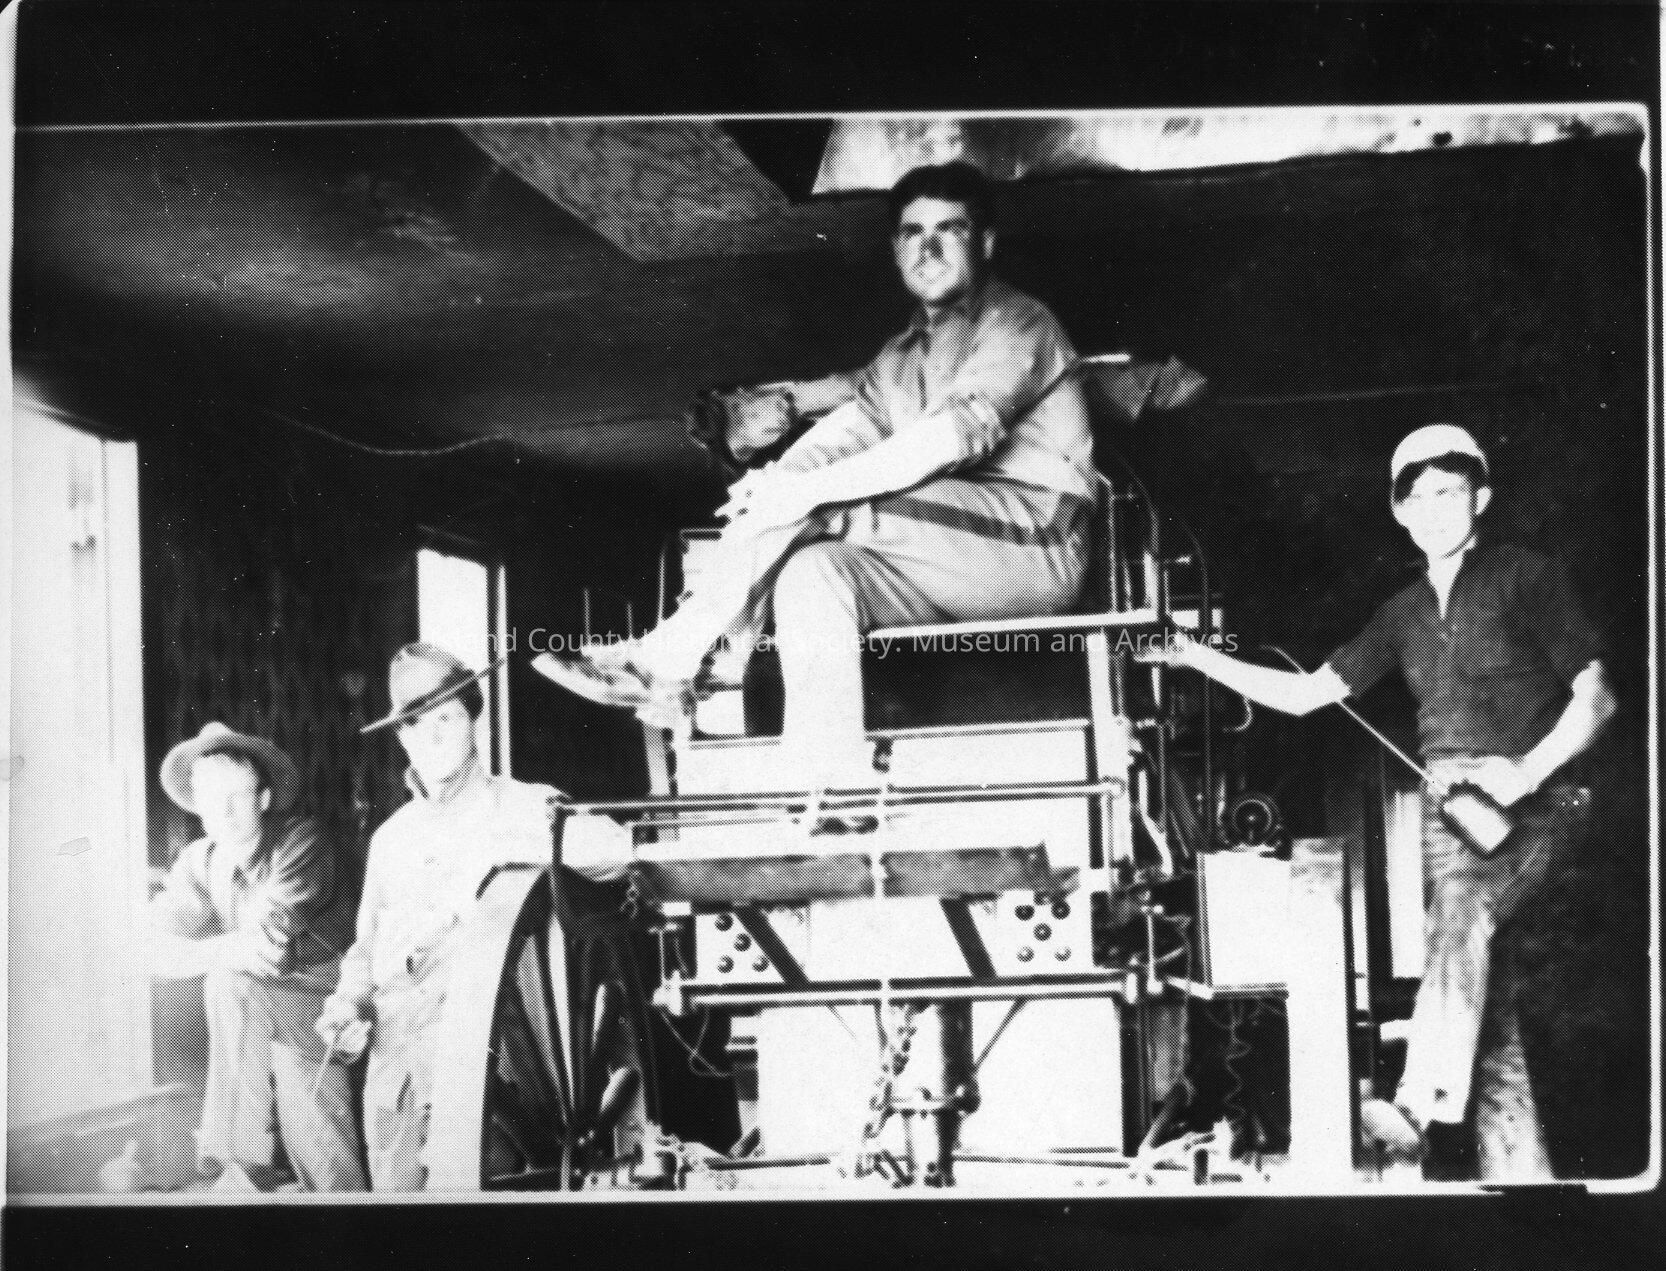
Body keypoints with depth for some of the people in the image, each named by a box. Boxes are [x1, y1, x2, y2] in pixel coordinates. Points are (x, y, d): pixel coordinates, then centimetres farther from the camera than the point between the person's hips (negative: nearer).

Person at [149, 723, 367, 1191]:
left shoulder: (301, 842, -13)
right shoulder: (198, 862, 0)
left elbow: (269, 933, -25)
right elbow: (156, 947, -14)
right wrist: (222, 950, -30)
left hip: (319, 1005, -3)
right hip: (250, 1016, 3)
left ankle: (239, 1155, -13)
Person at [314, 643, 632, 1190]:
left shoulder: (523, 805, 3)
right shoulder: (391, 836, 19)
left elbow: (612, 847, -15)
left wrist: (497, 848, -20)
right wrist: (349, 1001, 6)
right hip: (393, 1055, 5)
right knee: (395, 1187, 4)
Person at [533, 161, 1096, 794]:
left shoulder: (1016, 323, -5)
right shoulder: (902, 355, 22)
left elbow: (957, 432, -21)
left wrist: (808, 488, -29)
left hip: (1033, 544, -7)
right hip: (946, 566, 7)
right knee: (814, 571, -22)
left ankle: (673, 657, -22)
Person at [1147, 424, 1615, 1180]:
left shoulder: (1525, 577, 3)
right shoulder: (1405, 614, 19)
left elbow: (1596, 696, 0)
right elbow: (1306, 695, 17)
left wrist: (1527, 771, -16)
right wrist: (1200, 658, 9)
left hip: (1535, 802, -5)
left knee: (1461, 908, -32)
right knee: (1488, 996, -3)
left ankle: (1419, 1108, -40)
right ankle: (1516, 1172, -3)